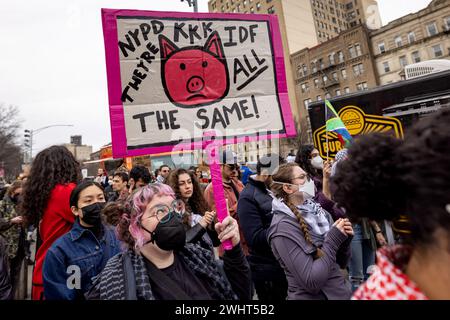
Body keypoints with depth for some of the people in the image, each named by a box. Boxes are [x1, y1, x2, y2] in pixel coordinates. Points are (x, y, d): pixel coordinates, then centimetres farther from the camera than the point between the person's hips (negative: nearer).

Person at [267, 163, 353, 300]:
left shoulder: (318, 211, -3)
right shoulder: (283, 227, -21)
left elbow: (341, 263, 5)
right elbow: (311, 282, -24)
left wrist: (344, 239, -14)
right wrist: (334, 239, -22)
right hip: (313, 296, -6)